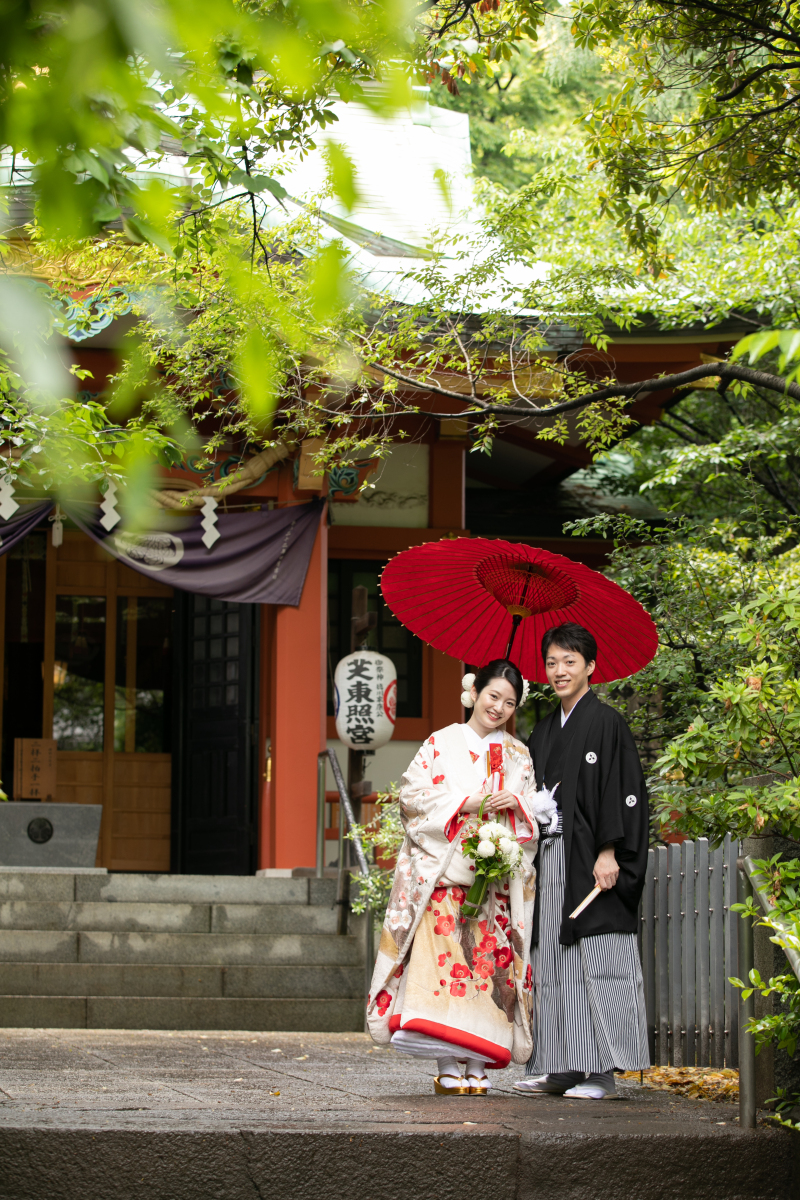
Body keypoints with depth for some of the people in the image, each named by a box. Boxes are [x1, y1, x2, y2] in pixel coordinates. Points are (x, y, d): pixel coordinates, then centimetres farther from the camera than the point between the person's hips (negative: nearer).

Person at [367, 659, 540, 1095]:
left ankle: (479, 1066, 0)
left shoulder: (519, 756, 17)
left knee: (490, 963, -4)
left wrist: (516, 805, -6)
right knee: (443, 960, -13)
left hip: (499, 877, 3)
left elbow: (537, 814, 17)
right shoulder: (442, 743, 7)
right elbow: (412, 794, -1)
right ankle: (447, 1068, -13)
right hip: (444, 874, -3)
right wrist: (466, 804, -11)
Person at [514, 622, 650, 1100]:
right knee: (555, 963, 6)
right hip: (552, 858, 8)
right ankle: (563, 1068, 9)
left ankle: (603, 1071, -7)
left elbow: (622, 791, -11)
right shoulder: (545, 731, 18)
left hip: (591, 860, -7)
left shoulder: (606, 722, -4)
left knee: (597, 962, -8)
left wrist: (609, 853, -18)